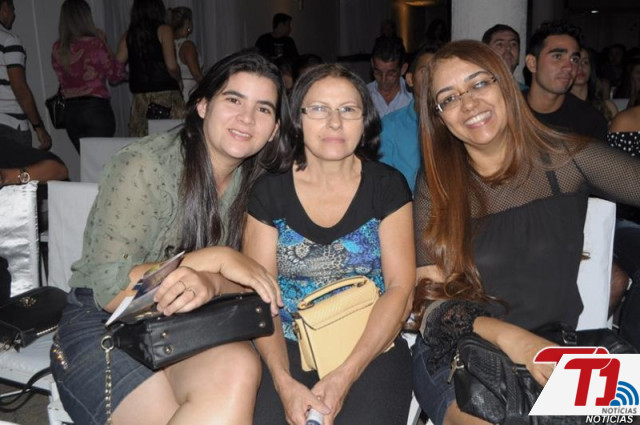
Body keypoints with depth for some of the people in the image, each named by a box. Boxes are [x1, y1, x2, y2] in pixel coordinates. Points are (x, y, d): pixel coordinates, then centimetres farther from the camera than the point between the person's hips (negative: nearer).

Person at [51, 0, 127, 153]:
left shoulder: (57, 49, 4)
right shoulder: (95, 43, -10)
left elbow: (63, 78, 15)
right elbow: (116, 75, -2)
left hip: (70, 111, 6)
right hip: (97, 108, -5)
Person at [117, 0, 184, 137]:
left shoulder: (128, 35, 10)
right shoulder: (163, 30, -2)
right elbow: (171, 66, -11)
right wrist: (178, 79, 7)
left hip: (140, 98, 5)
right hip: (166, 93, -5)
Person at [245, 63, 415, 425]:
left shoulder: (388, 186, 0)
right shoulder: (270, 191, 1)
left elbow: (400, 289, -5)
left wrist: (344, 377, -15)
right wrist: (284, 382, -17)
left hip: (372, 347, 0)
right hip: (288, 348, 1)